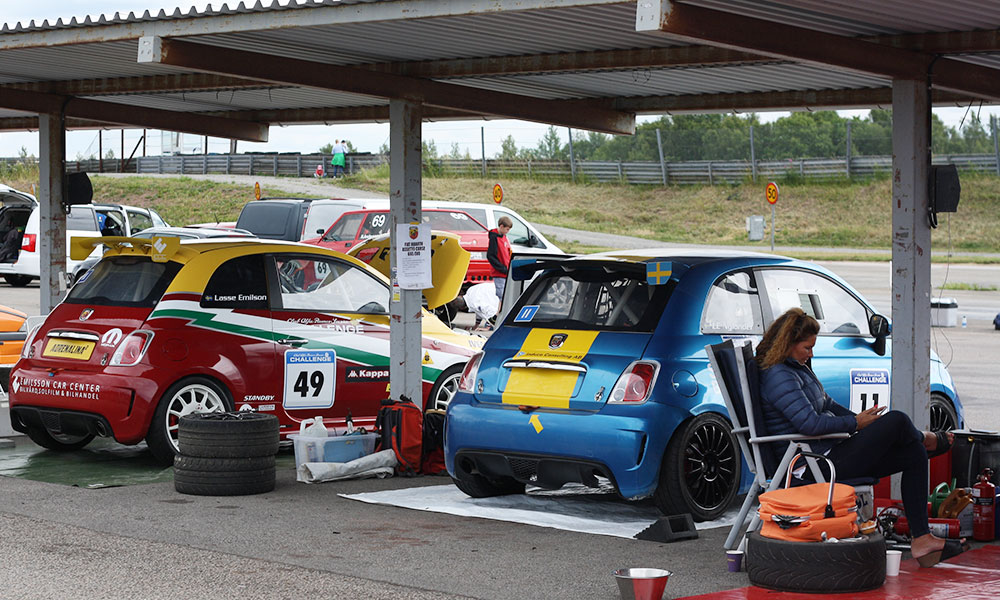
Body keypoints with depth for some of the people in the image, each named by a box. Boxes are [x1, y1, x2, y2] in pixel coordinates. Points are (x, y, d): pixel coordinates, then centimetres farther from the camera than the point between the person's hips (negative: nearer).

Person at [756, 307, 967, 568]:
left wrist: (863, 420, 10)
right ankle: (926, 440, 26)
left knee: (914, 455, 7)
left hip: (831, 453, 11)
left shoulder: (797, 369, 17)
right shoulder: (778, 377, -17)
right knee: (897, 420, -13)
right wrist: (856, 423, -14)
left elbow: (827, 405, 24)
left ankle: (921, 539, 4)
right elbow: (809, 423, -25)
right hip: (821, 463, -11)